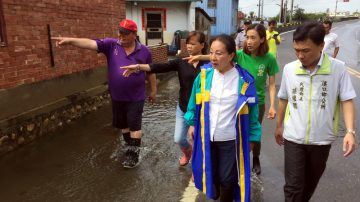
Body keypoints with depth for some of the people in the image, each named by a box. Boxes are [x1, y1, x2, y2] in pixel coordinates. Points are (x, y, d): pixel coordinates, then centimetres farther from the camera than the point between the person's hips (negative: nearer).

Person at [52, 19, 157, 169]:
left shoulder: (144, 51, -5)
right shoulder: (111, 45, -5)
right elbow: (91, 44, -19)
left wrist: (153, 90, 9)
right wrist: (70, 40, -34)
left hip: (135, 97, -3)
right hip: (117, 97, 3)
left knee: (134, 125, 2)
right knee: (122, 124, 17)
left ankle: (134, 154, 15)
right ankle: (131, 147, 39)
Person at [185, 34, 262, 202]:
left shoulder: (244, 80, -15)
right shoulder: (204, 74, -8)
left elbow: (251, 111, -6)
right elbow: (195, 102, 5)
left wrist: (252, 136, -2)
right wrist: (191, 123, 9)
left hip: (230, 139, -2)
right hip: (206, 136, 3)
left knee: (227, 178, 14)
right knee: (210, 172, 21)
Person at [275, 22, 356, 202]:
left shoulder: (338, 68, -12)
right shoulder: (289, 69, -6)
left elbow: (347, 100, -7)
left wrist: (350, 131, -19)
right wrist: (279, 126, 15)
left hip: (322, 139, 0)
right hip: (293, 137, 0)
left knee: (311, 181, 19)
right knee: (293, 185, 2)